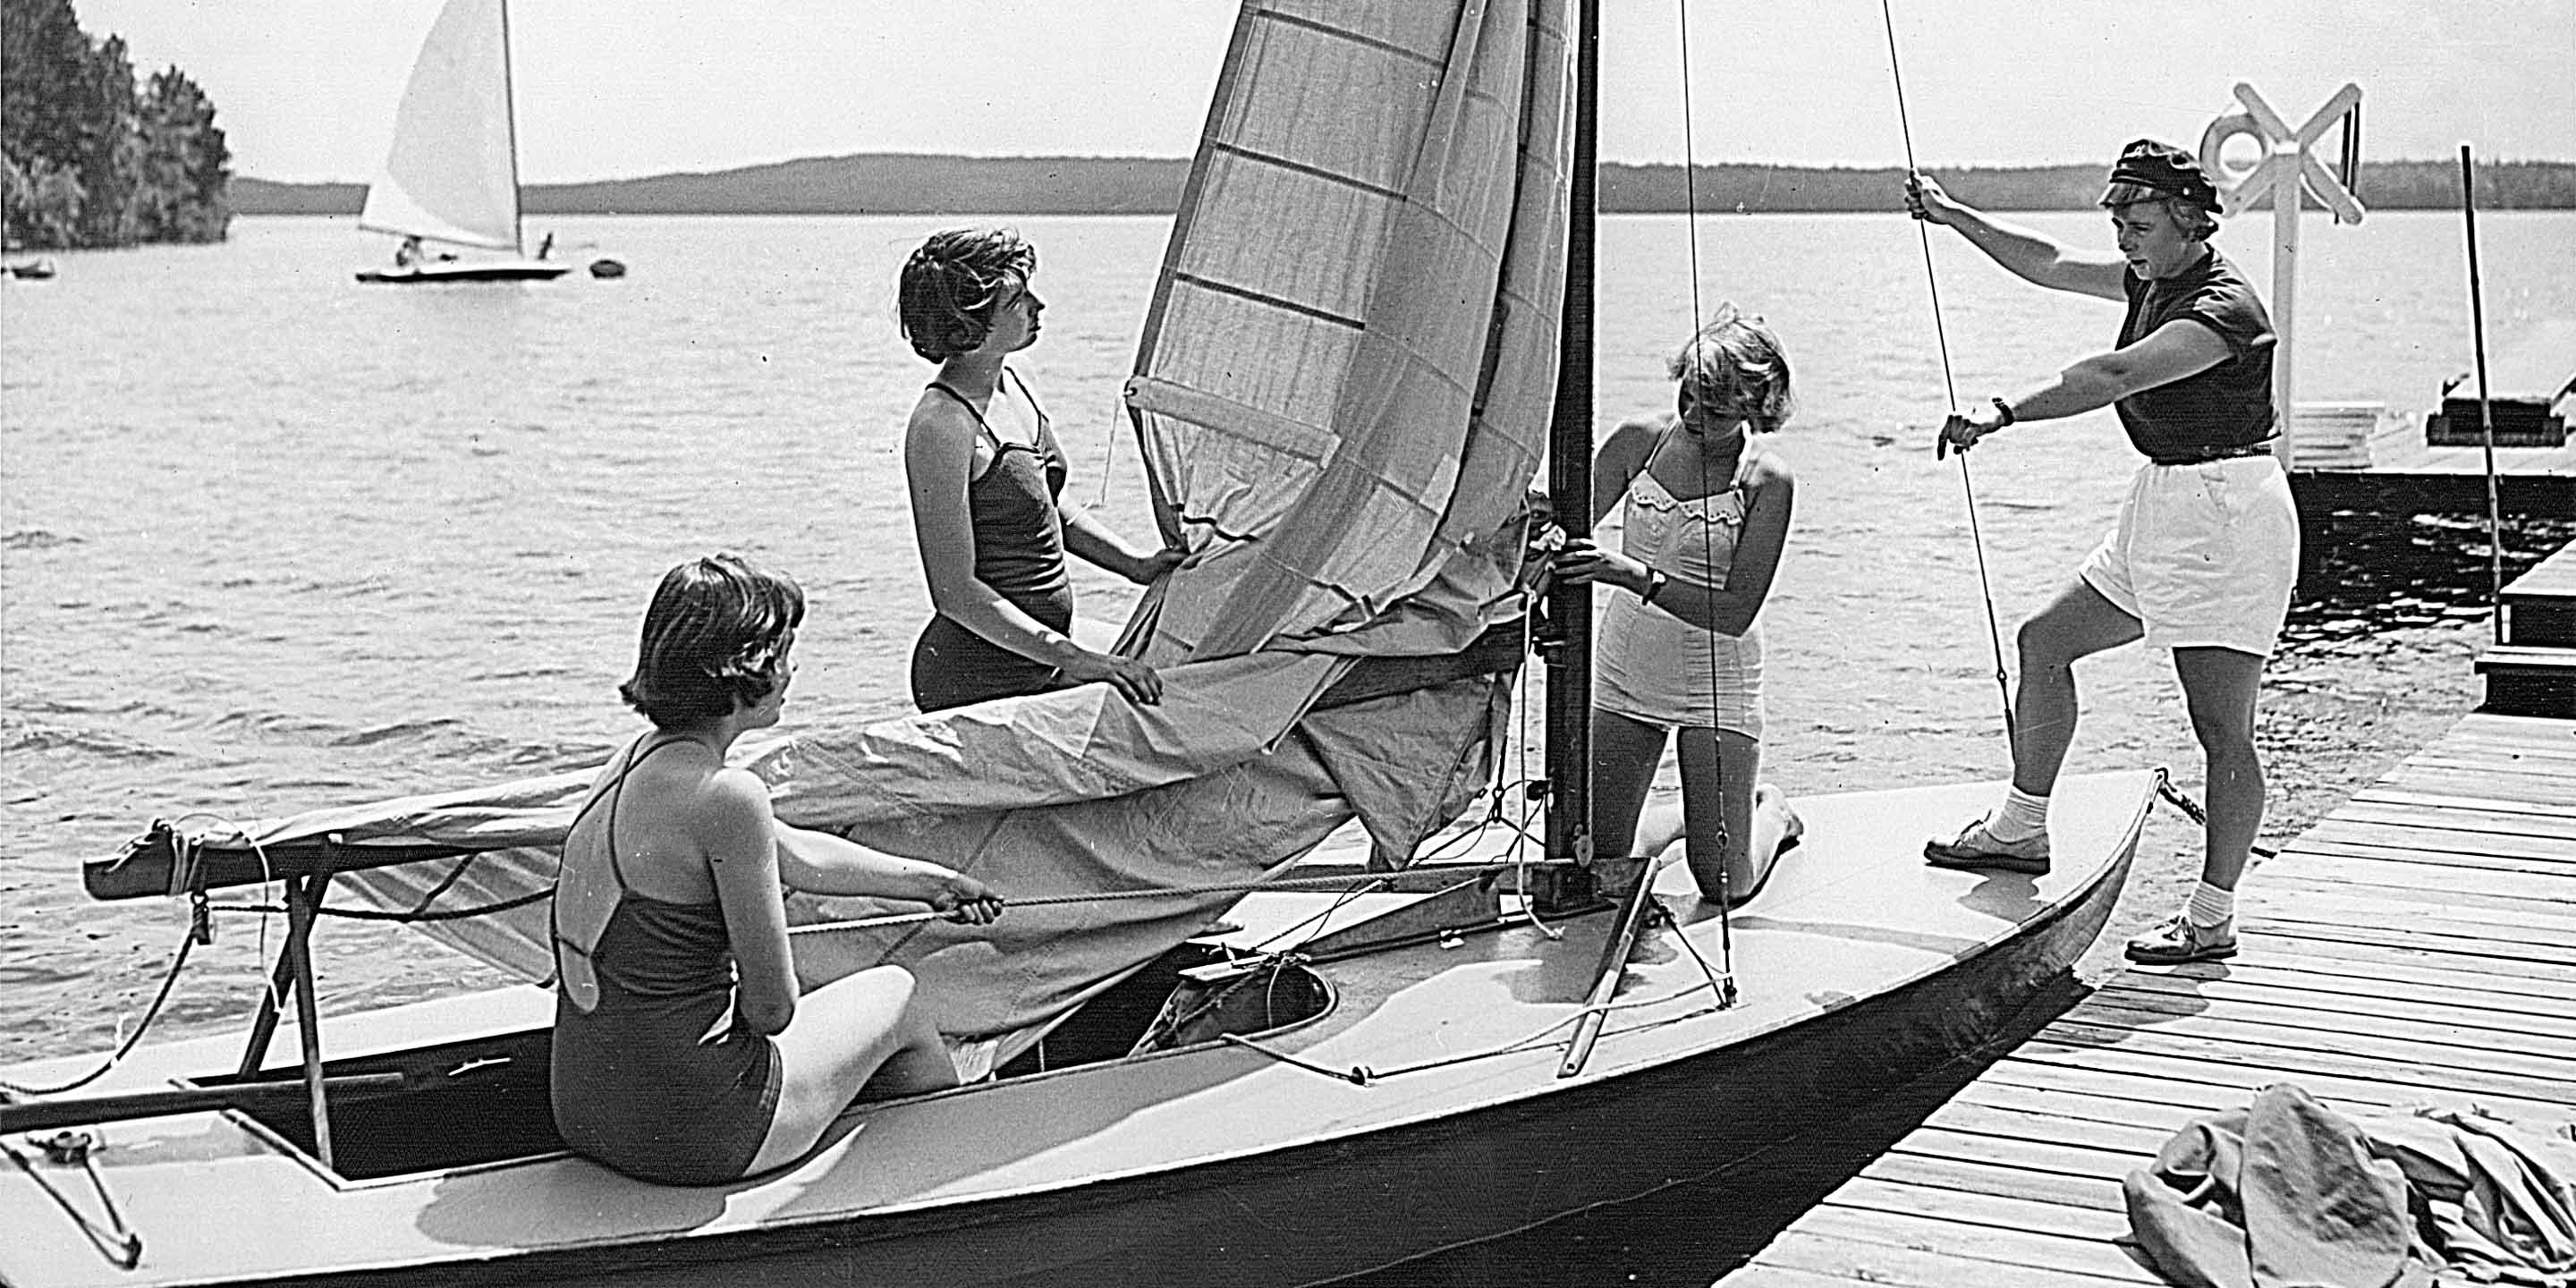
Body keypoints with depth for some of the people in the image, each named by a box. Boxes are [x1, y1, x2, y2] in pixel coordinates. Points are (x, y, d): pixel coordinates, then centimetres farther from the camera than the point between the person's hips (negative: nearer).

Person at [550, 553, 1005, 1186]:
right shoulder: (726, 796, -22)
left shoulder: (641, 757, 6)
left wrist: (930, 881, 32)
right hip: (688, 1137, -8)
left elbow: (797, 855, 21)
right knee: (895, 993, 17)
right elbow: (772, 1007, -16)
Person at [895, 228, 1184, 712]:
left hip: (1038, 665, 9)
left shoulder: (1009, 383, 8)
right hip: (978, 684, -9)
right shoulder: (940, 426, -20)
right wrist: (1074, 658, -24)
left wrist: (1138, 565, 12)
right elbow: (955, 592, -21)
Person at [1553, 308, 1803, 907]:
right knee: (1600, 859, 2)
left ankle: (1770, 812, 32)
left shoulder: (1767, 480, -14)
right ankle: (1690, 818, 34)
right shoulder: (1639, 441, -5)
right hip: (1626, 671, 3)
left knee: (1724, 885, -2)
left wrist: (1635, 574, -32)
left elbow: (1735, 612, -20)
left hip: (1716, 681, -3)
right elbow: (1568, 534, 3)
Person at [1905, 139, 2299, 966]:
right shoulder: (2156, 279, 9)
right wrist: (1953, 217, 19)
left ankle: (2213, 919, 0)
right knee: (2043, 642, 16)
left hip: (2226, 517, -10)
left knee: (2222, 728, -6)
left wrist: (2004, 412, -41)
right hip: (2163, 509, 10)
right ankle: (2023, 828, 28)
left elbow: (2113, 377, -34)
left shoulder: (2222, 311, -21)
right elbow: (2050, 266, 20)